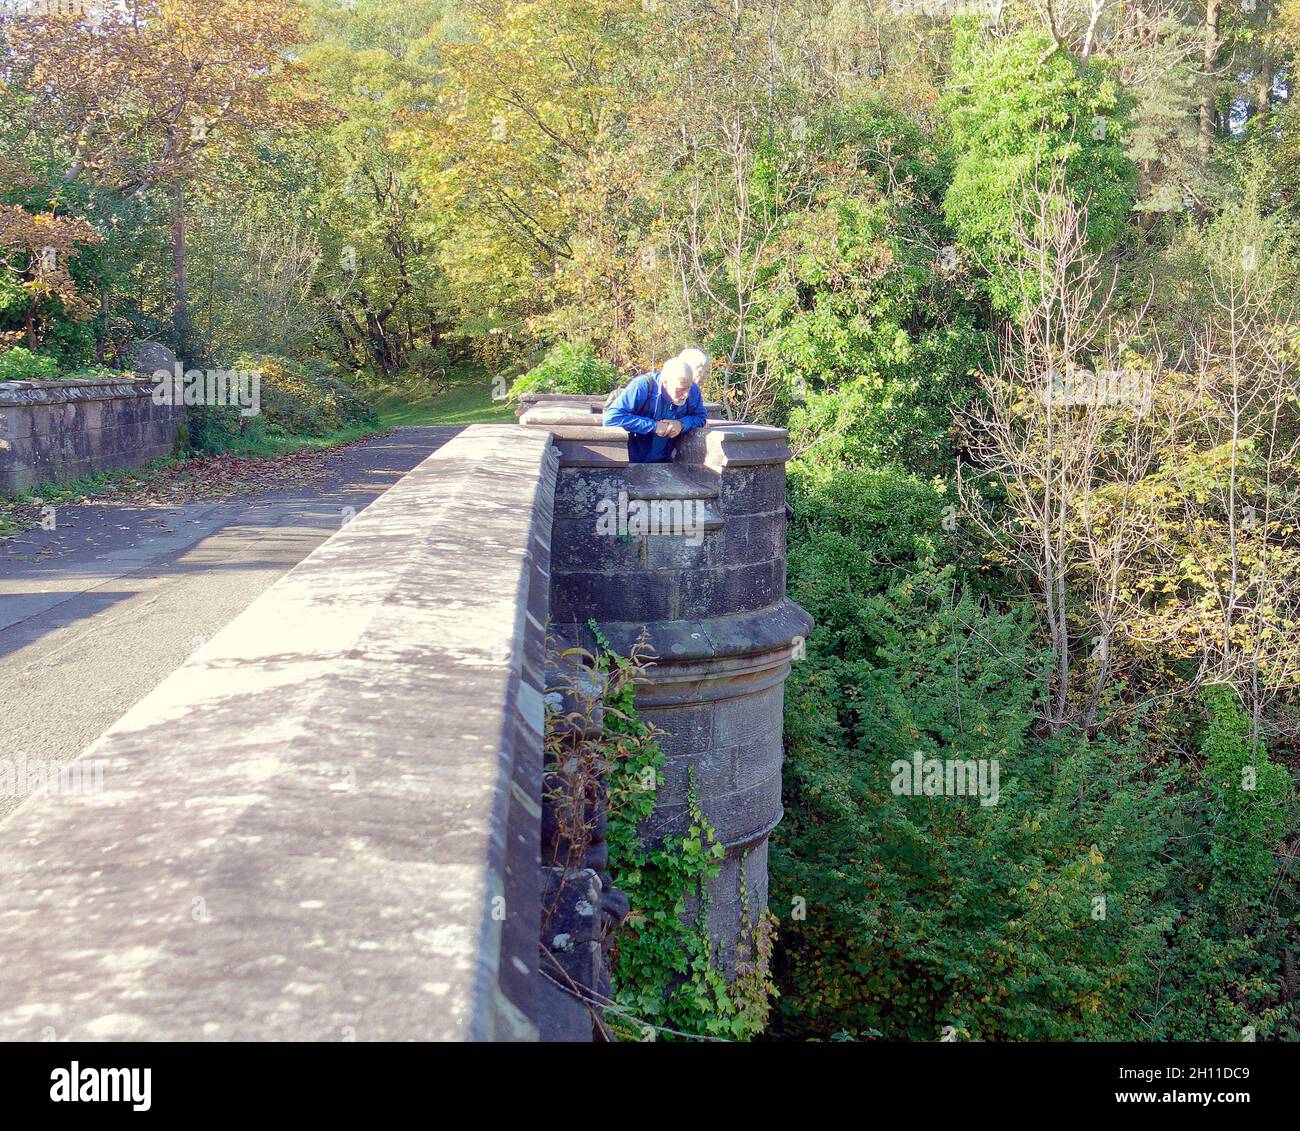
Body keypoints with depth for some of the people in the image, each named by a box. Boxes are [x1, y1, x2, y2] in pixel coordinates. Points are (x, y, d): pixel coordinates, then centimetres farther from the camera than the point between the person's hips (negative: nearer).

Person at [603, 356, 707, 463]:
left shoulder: (692, 390, -7)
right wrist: (653, 426, -28)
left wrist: (682, 424, -18)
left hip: (663, 460, 4)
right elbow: (611, 418, -29)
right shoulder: (643, 386, -22)